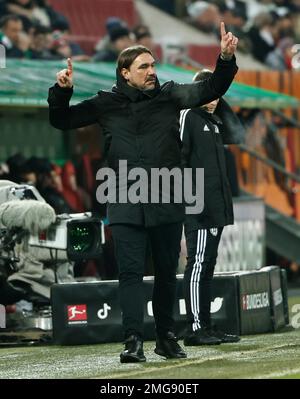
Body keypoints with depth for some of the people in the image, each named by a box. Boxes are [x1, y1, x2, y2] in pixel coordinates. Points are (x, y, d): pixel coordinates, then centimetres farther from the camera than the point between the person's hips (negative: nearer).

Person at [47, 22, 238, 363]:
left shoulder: (169, 96, 8)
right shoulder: (106, 103, 7)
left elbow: (211, 90, 4)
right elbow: (62, 121, 14)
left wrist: (226, 59, -12)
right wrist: (62, 91, -4)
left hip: (167, 203, 1)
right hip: (125, 204, -1)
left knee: (167, 272, 10)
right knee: (130, 271, -9)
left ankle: (166, 337, 22)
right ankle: (134, 340, -12)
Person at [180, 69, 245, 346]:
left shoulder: (213, 120, 18)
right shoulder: (188, 116, -7)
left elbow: (236, 135, 12)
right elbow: (177, 158, -13)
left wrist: (220, 104, 7)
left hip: (217, 207, 9)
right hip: (199, 208, -9)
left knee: (207, 265, 9)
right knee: (198, 263, -10)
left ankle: (206, 326, 12)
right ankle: (195, 328, -11)